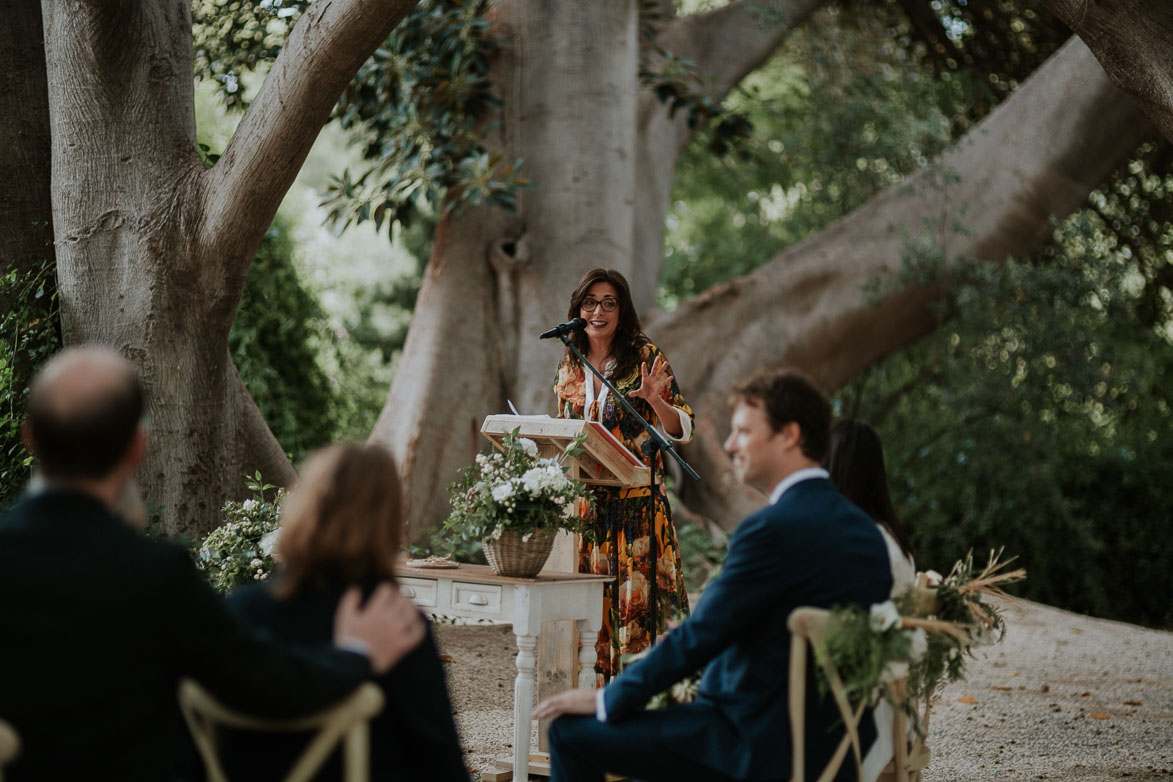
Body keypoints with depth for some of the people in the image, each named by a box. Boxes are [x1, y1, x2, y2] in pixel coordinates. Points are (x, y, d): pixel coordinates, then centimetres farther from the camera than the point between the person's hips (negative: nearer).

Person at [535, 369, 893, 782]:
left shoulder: (772, 530, -19)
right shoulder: (866, 531, 9)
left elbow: (698, 636, -16)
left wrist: (607, 699, -4)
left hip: (763, 745, -9)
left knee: (571, 732, -2)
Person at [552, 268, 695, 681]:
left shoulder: (645, 357, -2)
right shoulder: (569, 367, 12)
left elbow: (682, 429, -5)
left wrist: (655, 401, -23)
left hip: (637, 503, -4)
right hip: (584, 502, 4)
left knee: (637, 597, -8)